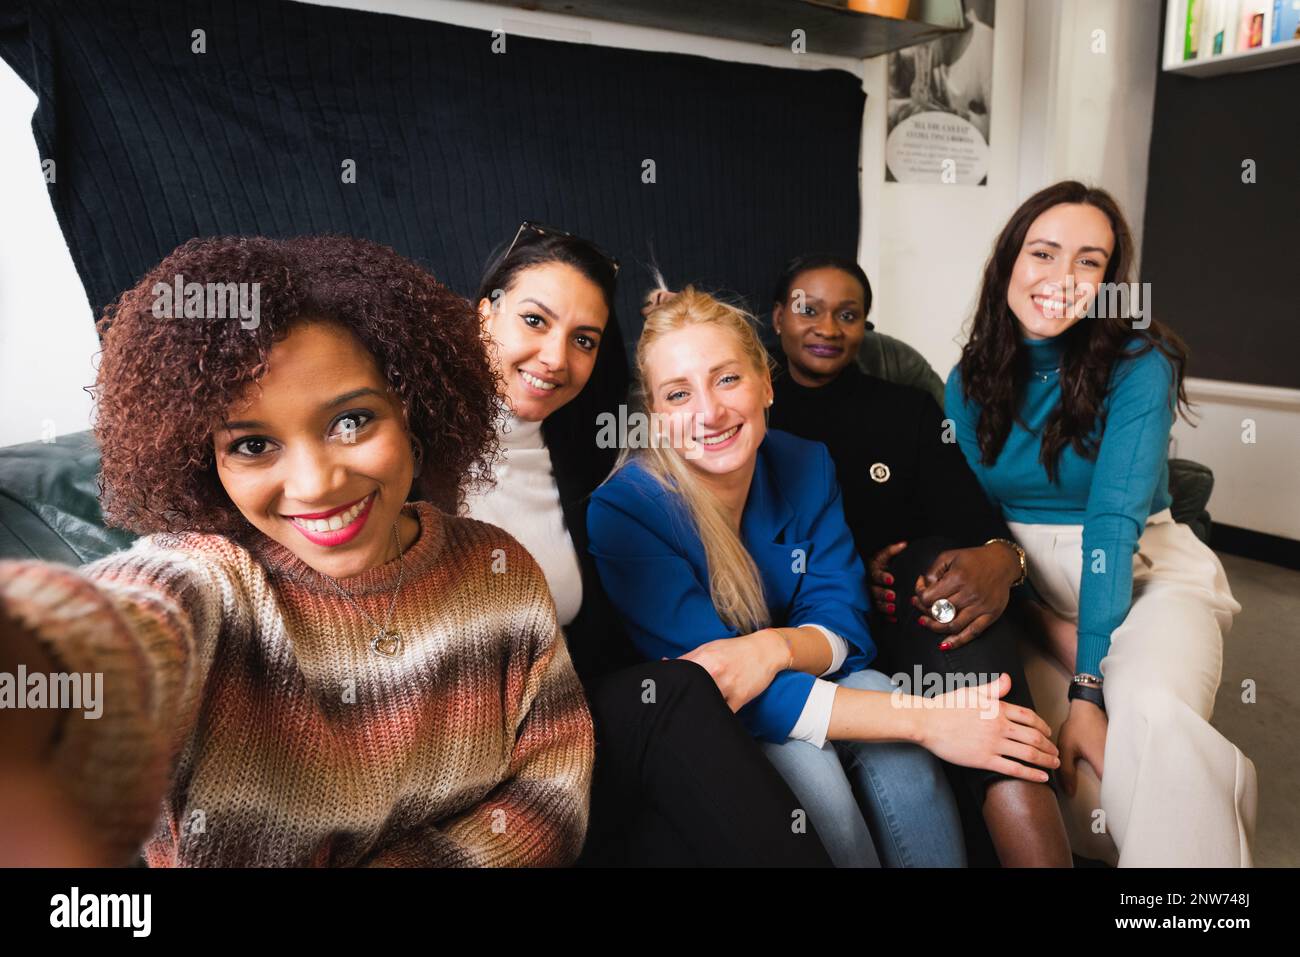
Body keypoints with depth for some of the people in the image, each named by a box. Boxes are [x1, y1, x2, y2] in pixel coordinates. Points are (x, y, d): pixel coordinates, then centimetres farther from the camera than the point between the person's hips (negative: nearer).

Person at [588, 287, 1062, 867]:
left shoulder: (807, 467, -9)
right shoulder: (622, 511, -25)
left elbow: (842, 626, -7)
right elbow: (710, 689, -29)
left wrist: (774, 648, -33)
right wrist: (923, 719, -32)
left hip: (791, 684, 4)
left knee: (872, 689, -26)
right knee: (801, 762, -31)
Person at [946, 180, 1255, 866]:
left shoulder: (1138, 365, -11)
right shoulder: (971, 378, 1)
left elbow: (1115, 520, -20)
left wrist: (1087, 687, -26)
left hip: (1145, 573, -3)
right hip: (1031, 584, 3)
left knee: (1152, 712, -36)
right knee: (1070, 783, -19)